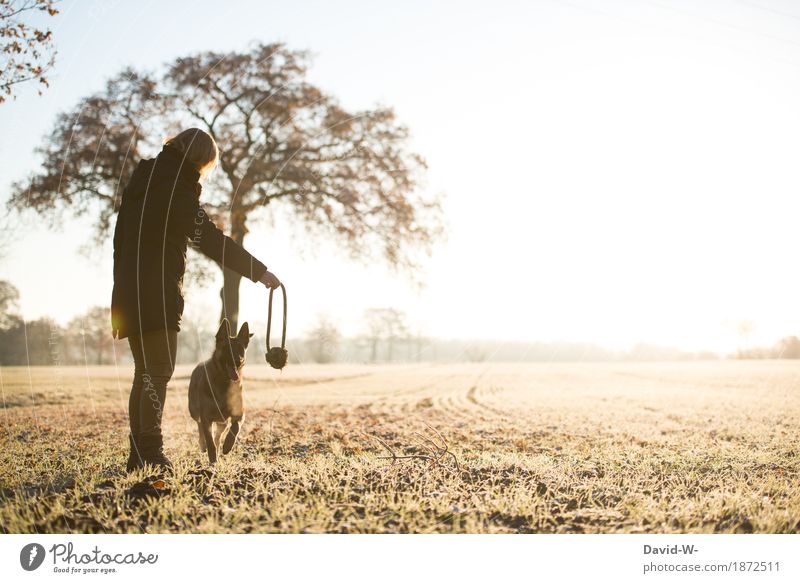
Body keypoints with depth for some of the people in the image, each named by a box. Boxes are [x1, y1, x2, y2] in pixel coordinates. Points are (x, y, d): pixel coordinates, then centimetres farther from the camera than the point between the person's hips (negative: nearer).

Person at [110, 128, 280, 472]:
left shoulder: (140, 182, 17)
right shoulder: (177, 189, -10)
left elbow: (120, 242, 20)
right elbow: (211, 241, -16)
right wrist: (260, 272, -13)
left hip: (130, 296, 9)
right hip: (158, 297, -9)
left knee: (146, 373, 11)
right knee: (158, 371, -8)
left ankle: (139, 456, 12)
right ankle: (151, 453, -14)